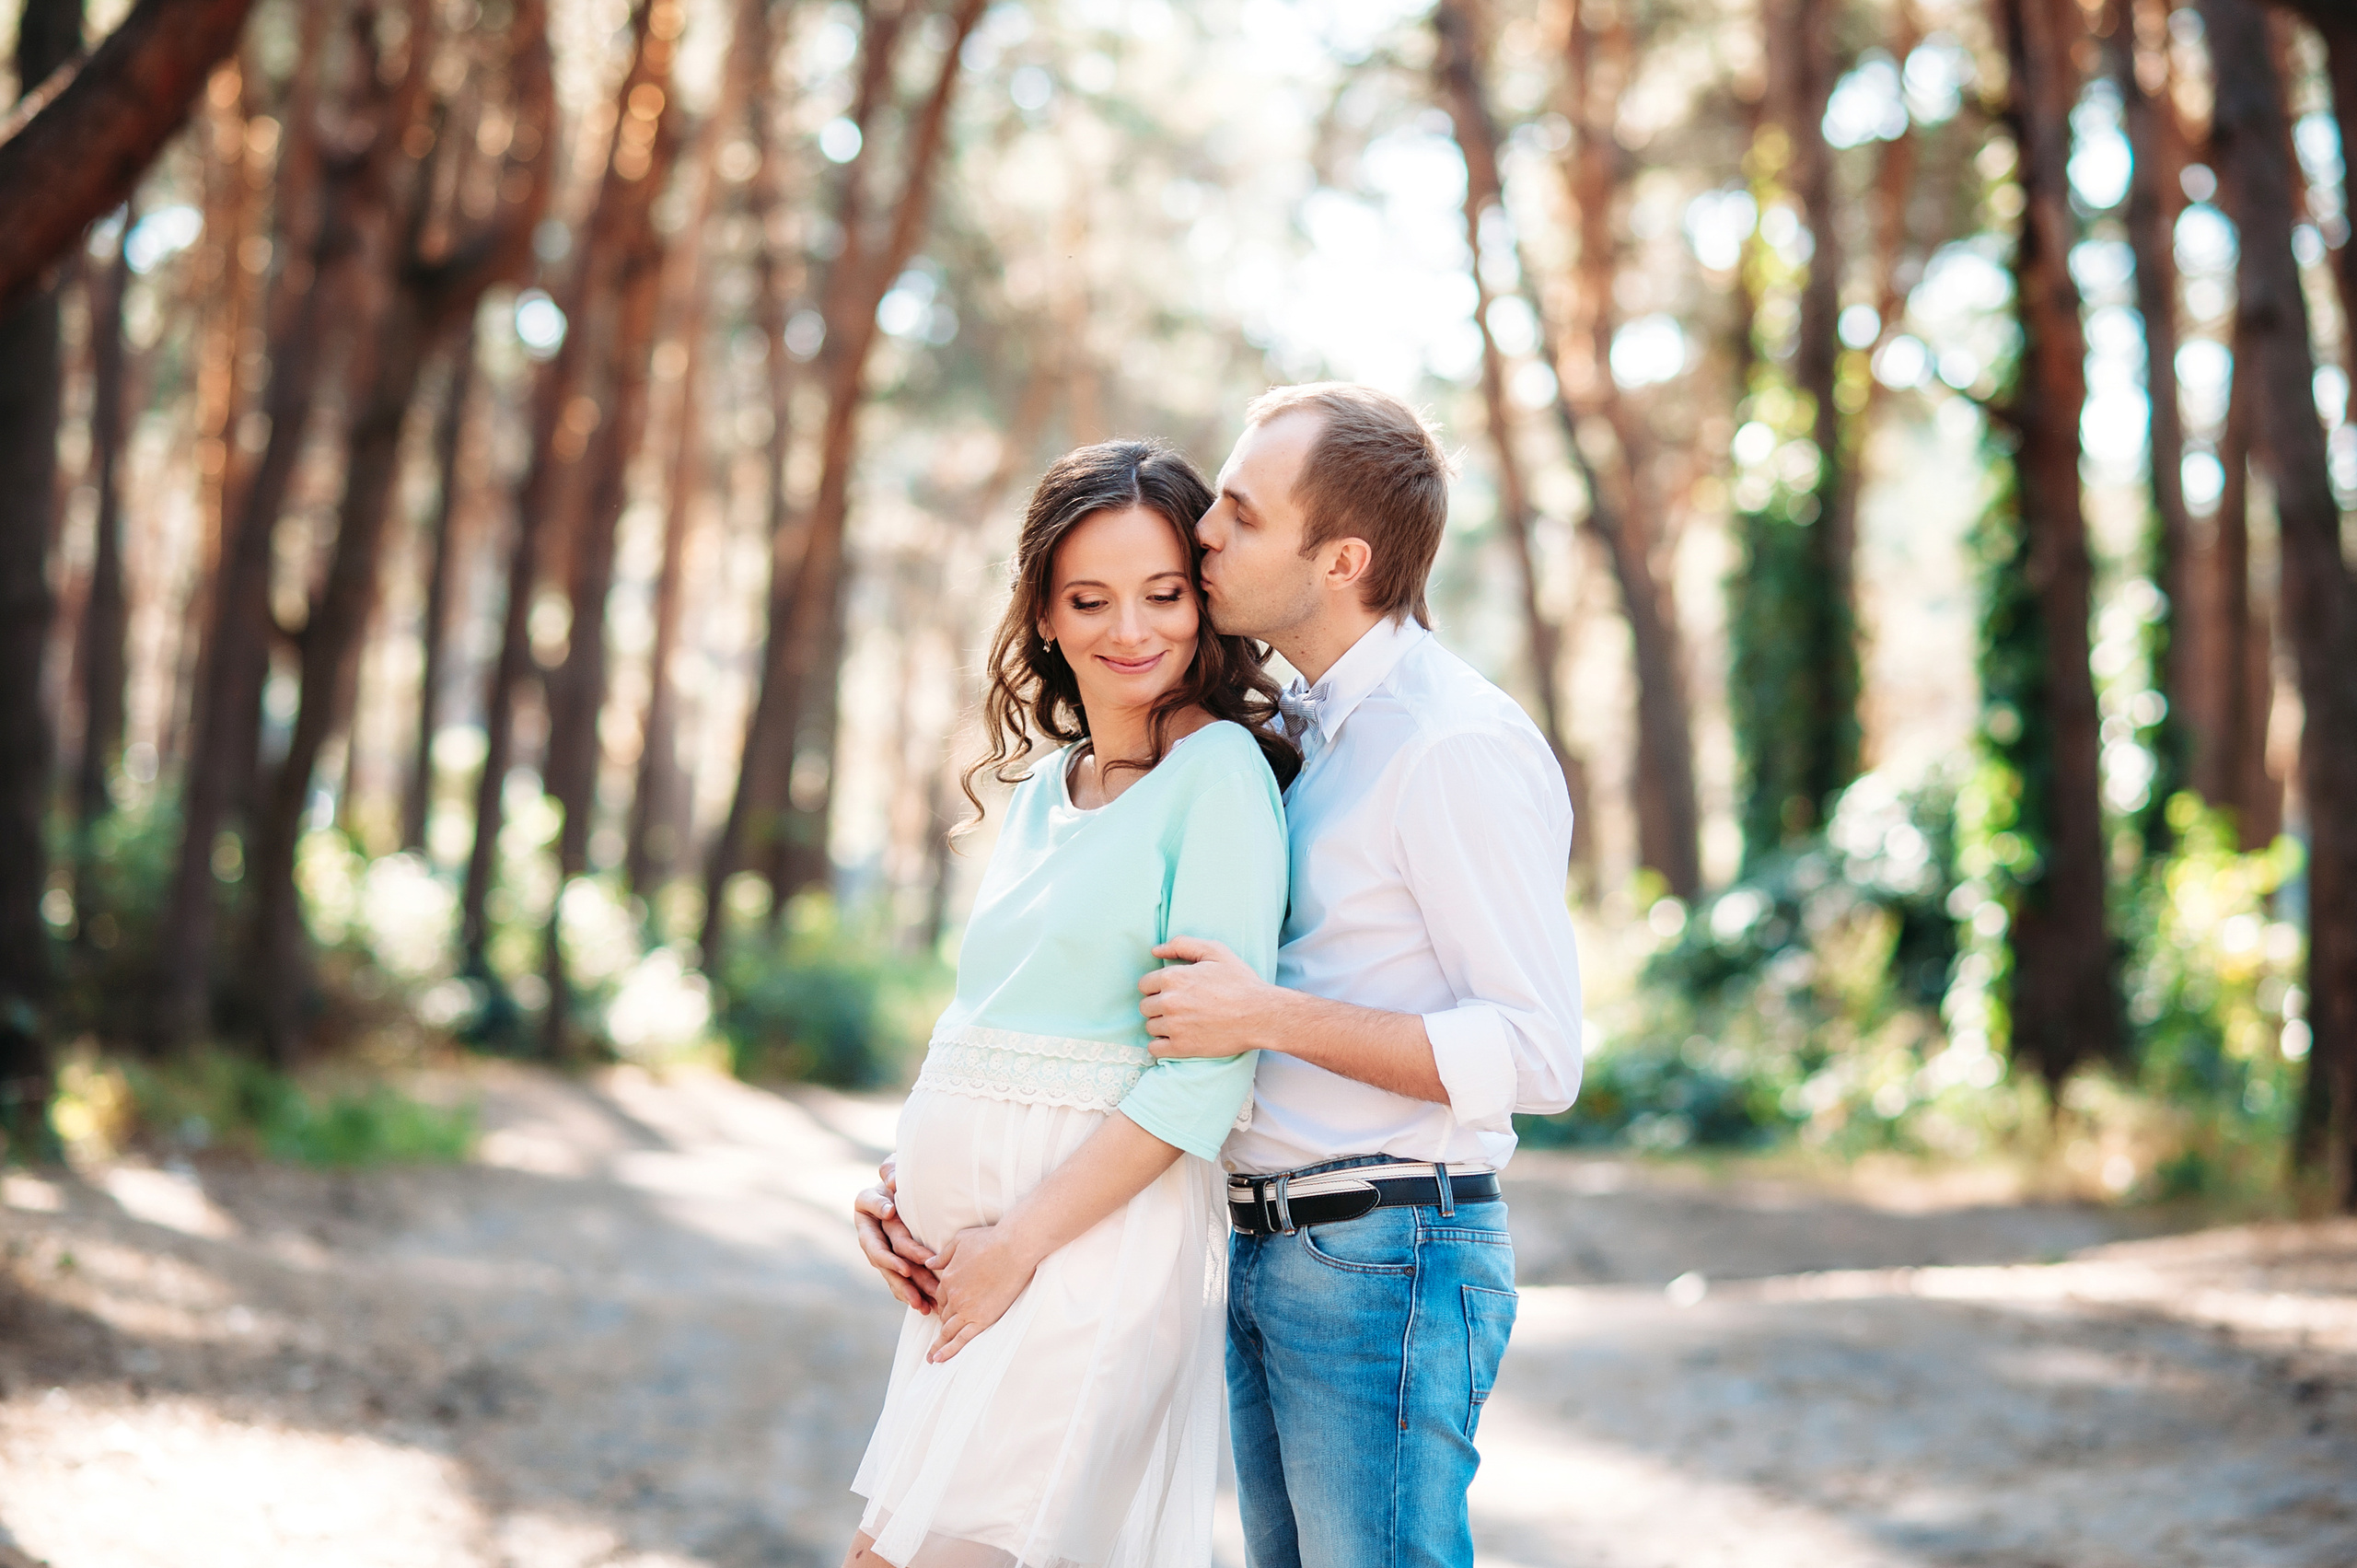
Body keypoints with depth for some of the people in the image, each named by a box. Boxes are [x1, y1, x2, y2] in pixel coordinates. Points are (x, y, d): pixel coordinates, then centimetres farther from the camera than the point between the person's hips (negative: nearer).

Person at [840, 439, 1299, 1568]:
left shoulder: (1221, 772, -9)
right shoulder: (1043, 788, 15)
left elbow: (1208, 1067, -16)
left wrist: (1021, 1243, -16)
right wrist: (905, 1197, 3)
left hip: (1097, 1241, -7)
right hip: (975, 1240, 7)